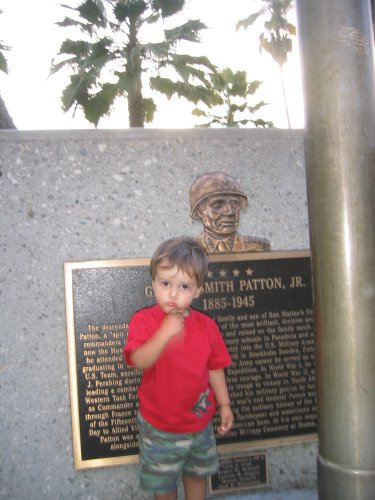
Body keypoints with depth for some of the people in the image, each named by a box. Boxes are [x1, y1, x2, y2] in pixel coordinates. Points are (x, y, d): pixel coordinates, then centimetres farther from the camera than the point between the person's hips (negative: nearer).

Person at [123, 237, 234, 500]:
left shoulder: (206, 325, -8)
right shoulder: (144, 320, -17)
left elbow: (215, 368, 1)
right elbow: (139, 361, -31)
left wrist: (225, 405, 2)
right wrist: (165, 333, -40)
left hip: (199, 421, 3)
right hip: (159, 425, -2)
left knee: (197, 473, 25)